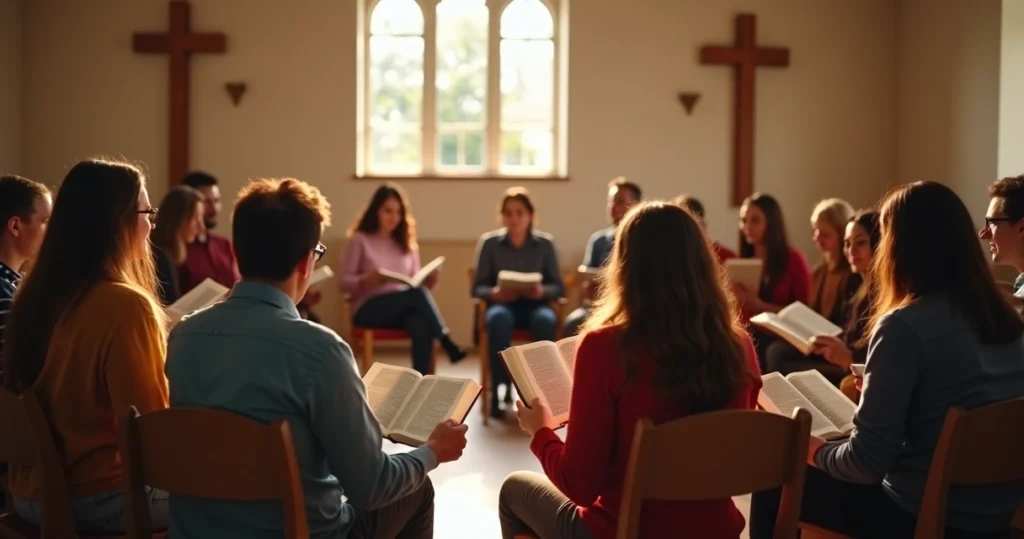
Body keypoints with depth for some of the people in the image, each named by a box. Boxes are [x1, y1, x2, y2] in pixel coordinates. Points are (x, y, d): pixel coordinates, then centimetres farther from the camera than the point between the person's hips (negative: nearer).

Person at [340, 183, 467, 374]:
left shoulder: (407, 244, 20)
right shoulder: (359, 240, 5)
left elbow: (417, 284, 16)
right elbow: (345, 282, 0)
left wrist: (429, 281, -7)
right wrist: (366, 280, -21)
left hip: (405, 307, 3)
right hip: (369, 308, -3)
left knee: (421, 324, -36)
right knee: (416, 294, -34)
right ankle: (447, 342, -30)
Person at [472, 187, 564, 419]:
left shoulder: (545, 243, 5)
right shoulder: (489, 242, 3)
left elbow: (559, 287, 5)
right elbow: (477, 288, 3)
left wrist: (542, 291, -18)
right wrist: (494, 293, -19)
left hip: (535, 304, 1)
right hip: (502, 304, -1)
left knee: (546, 320, -37)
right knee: (499, 318, -39)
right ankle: (500, 390, -32)